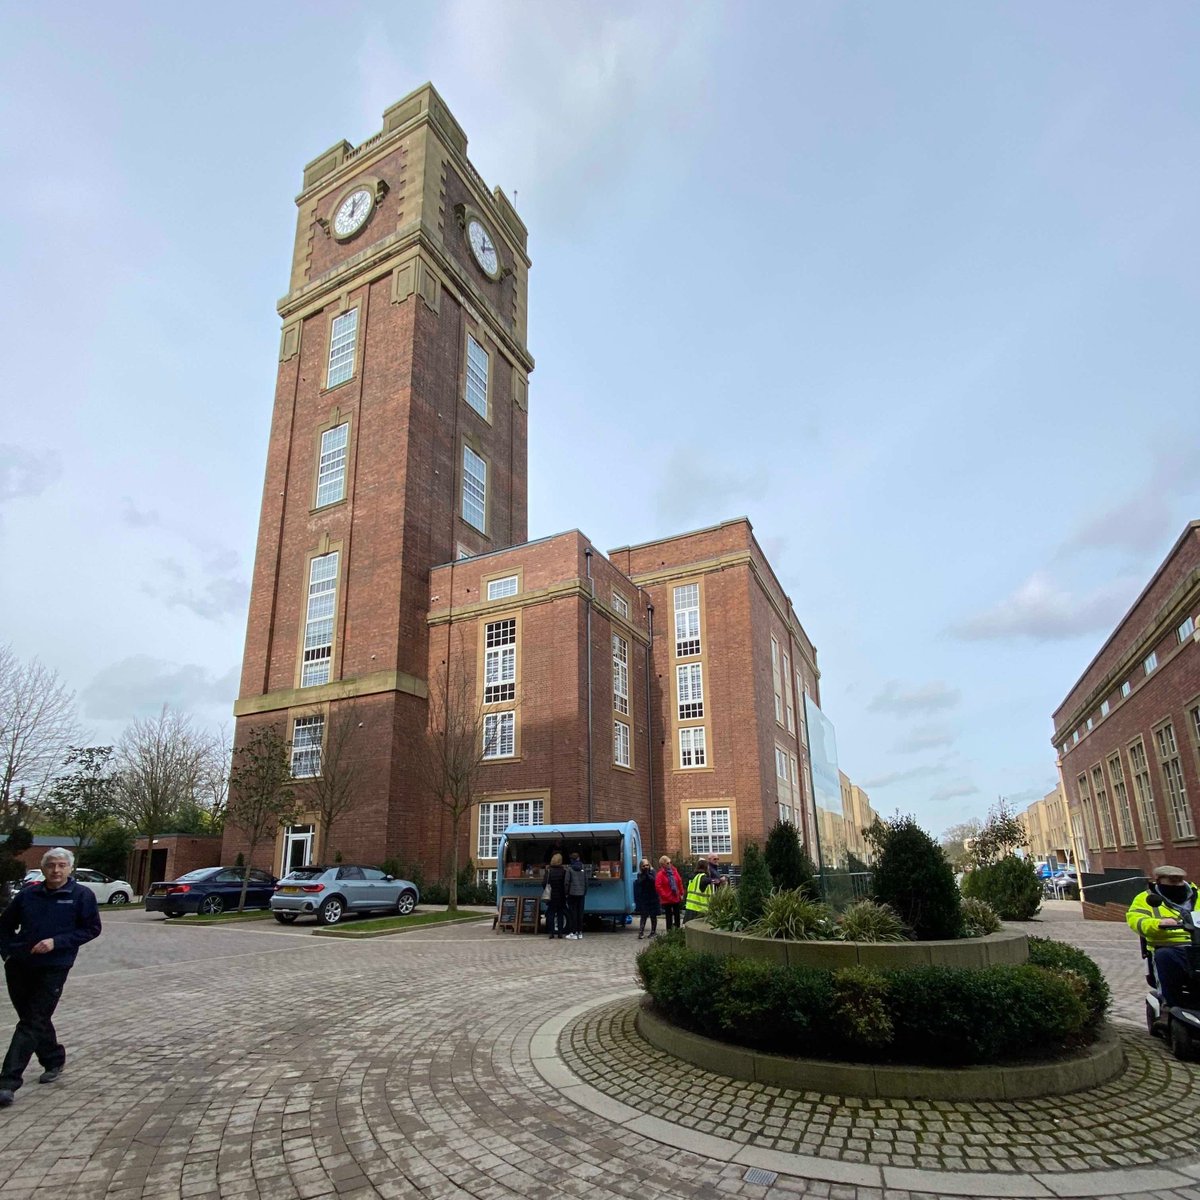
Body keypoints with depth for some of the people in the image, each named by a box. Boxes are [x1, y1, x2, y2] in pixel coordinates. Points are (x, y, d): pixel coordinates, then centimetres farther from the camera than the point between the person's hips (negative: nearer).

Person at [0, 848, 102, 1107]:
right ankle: (54, 1060, 37)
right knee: (36, 1019, 17)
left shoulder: (82, 895, -7)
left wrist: (57, 942, -17)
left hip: (52, 969, -4)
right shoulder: (28, 895, 3)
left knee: (32, 1024, -5)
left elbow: (92, 929, -8)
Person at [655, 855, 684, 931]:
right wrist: (664, 895, -18)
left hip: (676, 897, 5)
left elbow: (680, 882, 9)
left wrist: (681, 894, 7)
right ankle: (669, 930, 12)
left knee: (677, 914, 14)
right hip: (667, 899, -5)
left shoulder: (674, 871, 3)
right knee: (669, 915, 4)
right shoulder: (660, 874, -12)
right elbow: (658, 886, -18)